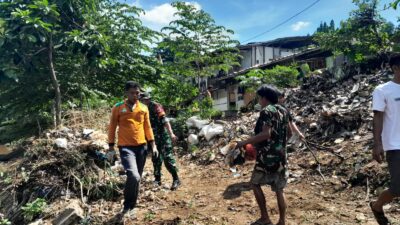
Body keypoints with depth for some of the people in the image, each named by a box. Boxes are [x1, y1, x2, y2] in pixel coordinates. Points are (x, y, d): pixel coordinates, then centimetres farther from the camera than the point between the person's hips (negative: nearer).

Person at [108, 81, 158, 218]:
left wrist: (153, 145, 9)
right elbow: (112, 128, 2)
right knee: (133, 177, -21)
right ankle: (128, 206, 1)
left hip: (142, 147, 4)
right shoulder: (118, 108, -2)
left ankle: (131, 207, 29)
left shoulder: (144, 108, 8)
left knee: (137, 178, 11)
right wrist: (111, 147, 0)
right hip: (126, 147, -4)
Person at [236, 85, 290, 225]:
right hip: (281, 156, 7)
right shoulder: (283, 111, 10)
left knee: (255, 183, 10)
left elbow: (266, 134, -26)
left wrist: (245, 142, -21)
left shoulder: (267, 111, -14)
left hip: (267, 157, -7)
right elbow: (288, 133, 18)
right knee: (279, 190, 13)